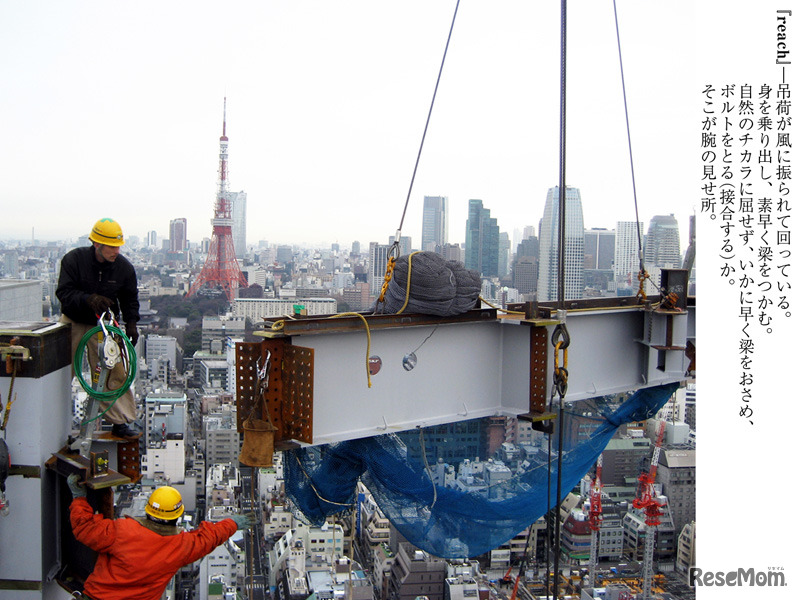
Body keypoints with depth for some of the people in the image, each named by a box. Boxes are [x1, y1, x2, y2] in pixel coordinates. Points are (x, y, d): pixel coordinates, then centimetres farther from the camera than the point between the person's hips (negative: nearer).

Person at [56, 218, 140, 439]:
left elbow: (130, 298, 5)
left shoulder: (124, 267, -7)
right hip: (74, 323, -1)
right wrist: (88, 299, -37)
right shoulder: (73, 259, -15)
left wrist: (131, 322, -9)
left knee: (115, 373, -4)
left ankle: (120, 423, 5)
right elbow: (63, 292, -19)